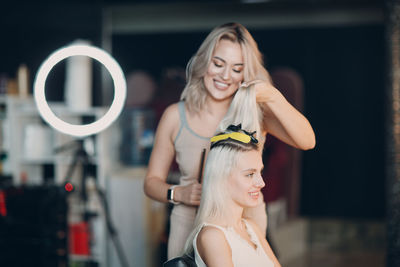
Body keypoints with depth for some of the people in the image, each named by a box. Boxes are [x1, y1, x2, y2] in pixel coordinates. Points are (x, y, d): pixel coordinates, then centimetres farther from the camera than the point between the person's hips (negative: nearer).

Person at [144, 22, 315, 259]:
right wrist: (179, 193, -13)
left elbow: (307, 141, -16)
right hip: (191, 227, 0)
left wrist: (274, 97, -26)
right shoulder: (176, 116, 0)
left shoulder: (255, 112, -2)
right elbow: (152, 181, 7)